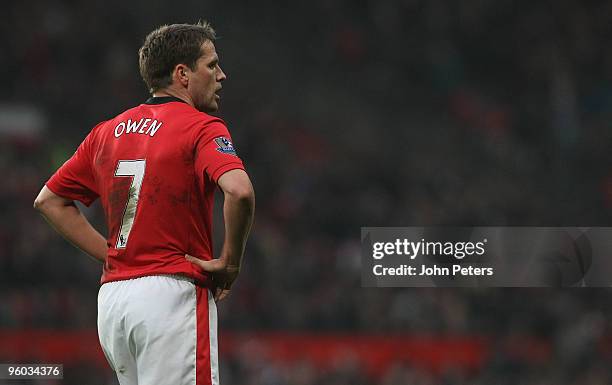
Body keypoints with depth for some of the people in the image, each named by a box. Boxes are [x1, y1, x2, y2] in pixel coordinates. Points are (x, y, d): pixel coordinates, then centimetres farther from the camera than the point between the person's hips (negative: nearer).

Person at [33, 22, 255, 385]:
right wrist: (230, 262, -10)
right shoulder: (202, 127, -6)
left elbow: (48, 200, 21)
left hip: (110, 300, 7)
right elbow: (239, 190, -24)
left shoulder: (107, 131, 15)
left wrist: (111, 254, 16)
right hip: (172, 292, -7)